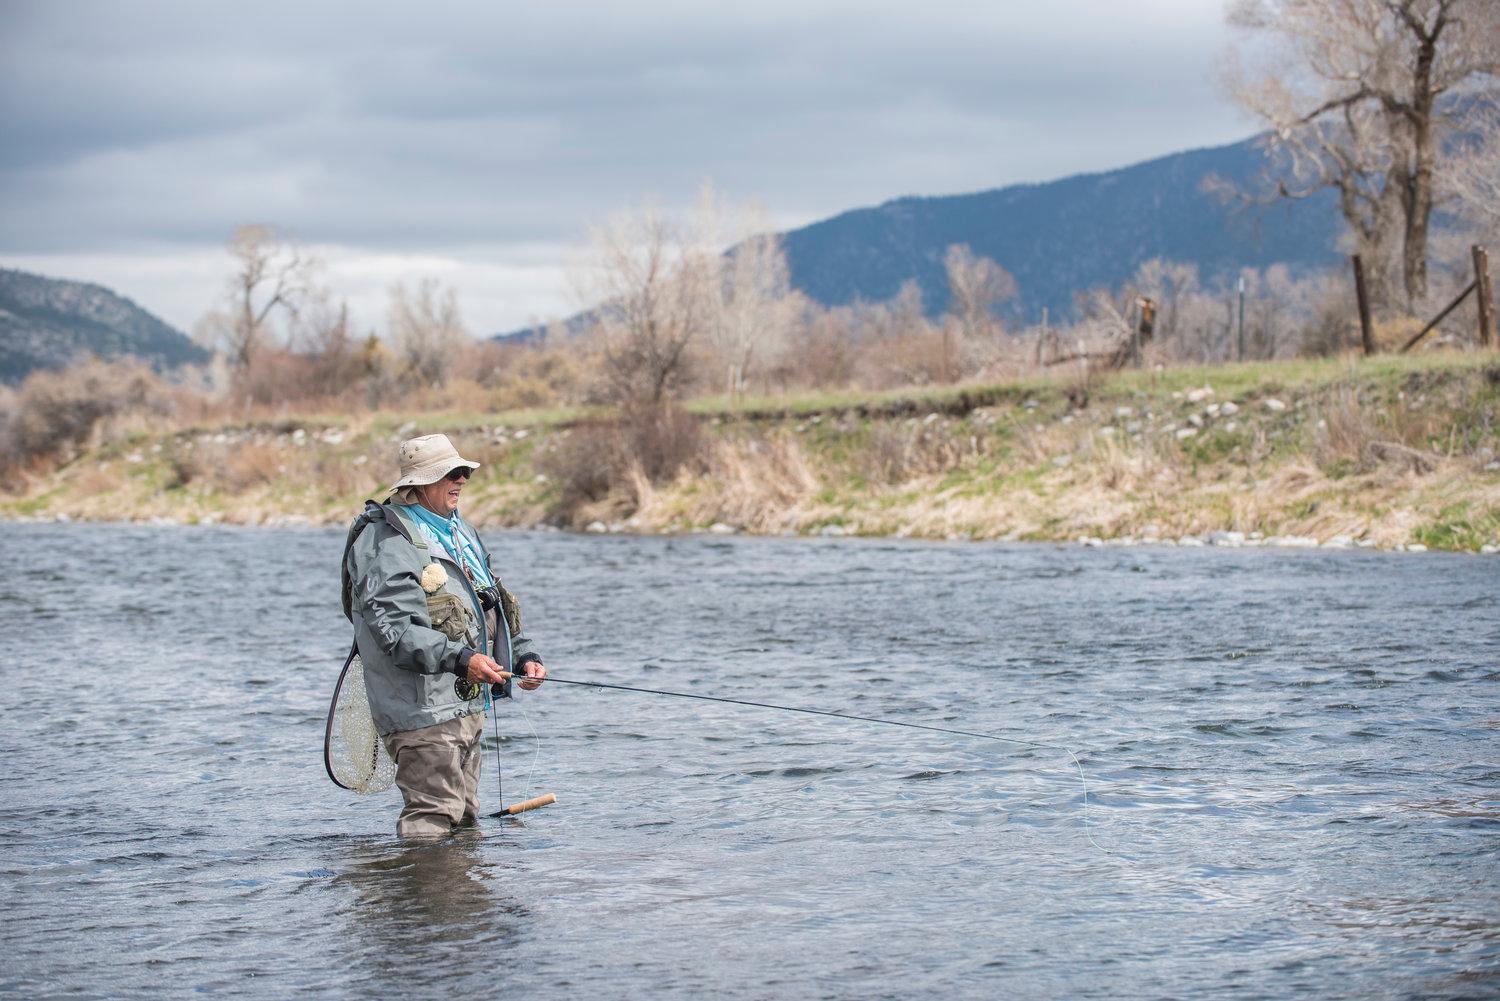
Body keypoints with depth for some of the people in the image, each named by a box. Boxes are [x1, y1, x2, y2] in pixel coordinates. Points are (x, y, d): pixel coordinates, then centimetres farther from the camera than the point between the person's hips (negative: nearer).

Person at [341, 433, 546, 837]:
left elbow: (492, 610, 25)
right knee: (432, 819, -13)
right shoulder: (387, 541, -13)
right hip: (423, 711, -10)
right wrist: (460, 659, -33)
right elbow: (394, 629, -24)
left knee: (464, 820, 15)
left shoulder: (460, 532, 18)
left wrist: (523, 655, 9)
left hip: (466, 704, 10)